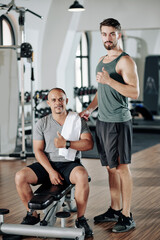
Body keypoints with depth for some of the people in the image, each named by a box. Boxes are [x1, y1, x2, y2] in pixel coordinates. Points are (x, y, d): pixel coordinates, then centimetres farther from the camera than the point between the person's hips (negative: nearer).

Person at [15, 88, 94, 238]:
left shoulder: (78, 120, 4)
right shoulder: (42, 124, 6)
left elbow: (89, 144, -6)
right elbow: (38, 151, 0)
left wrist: (66, 144, -18)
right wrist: (51, 171, -13)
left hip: (69, 163, -2)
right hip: (47, 164, 2)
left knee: (82, 175, -36)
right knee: (20, 176, -22)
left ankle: (81, 219, -18)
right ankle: (33, 215, -1)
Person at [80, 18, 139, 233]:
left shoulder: (125, 61, -10)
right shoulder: (102, 60, 16)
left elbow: (135, 92, -19)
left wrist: (109, 80, -24)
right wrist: (90, 108, 13)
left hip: (118, 121, -8)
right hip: (102, 121, 8)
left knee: (122, 168, -5)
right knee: (111, 167, 14)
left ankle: (127, 217, 2)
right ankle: (114, 210, 24)